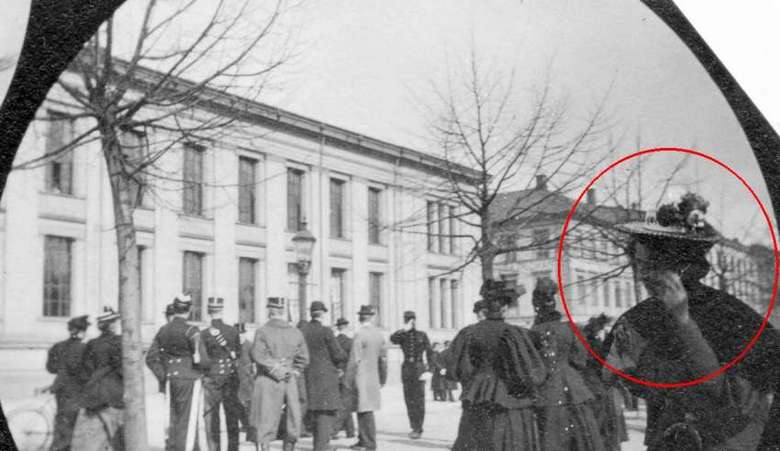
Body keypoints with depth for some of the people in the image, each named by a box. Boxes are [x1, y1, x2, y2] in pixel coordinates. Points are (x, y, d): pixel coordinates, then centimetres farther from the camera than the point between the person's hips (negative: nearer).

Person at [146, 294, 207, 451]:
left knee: (174, 419, 16)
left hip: (170, 380, 6)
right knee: (188, 420, 0)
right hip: (190, 379, -6)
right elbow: (201, 358, -17)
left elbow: (151, 358, 6)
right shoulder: (191, 331, -12)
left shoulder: (163, 330, 6)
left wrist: (163, 377, 9)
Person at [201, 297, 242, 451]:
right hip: (231, 377, 3)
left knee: (211, 418, 5)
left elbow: (204, 361, -13)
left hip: (211, 379, -3)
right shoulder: (233, 331, -3)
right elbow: (238, 354, 6)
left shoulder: (204, 334, -12)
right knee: (232, 417, 12)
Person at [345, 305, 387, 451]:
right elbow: (383, 359, 12)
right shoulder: (379, 335, 6)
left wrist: (349, 381, -8)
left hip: (361, 378, -7)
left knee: (366, 411, -4)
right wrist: (382, 379, 21)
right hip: (374, 378, 7)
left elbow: (354, 360, -14)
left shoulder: (359, 335, -14)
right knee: (363, 410, 16)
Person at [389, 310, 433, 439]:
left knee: (419, 400, -7)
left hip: (419, 368, -3)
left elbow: (429, 353, 4)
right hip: (406, 369, 3)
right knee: (409, 400, 5)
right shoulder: (402, 335, 7)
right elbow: (393, 339, -16)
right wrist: (405, 330, -24)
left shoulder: (422, 335, 4)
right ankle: (414, 427, 14)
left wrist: (428, 370, -5)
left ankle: (418, 429, -5)